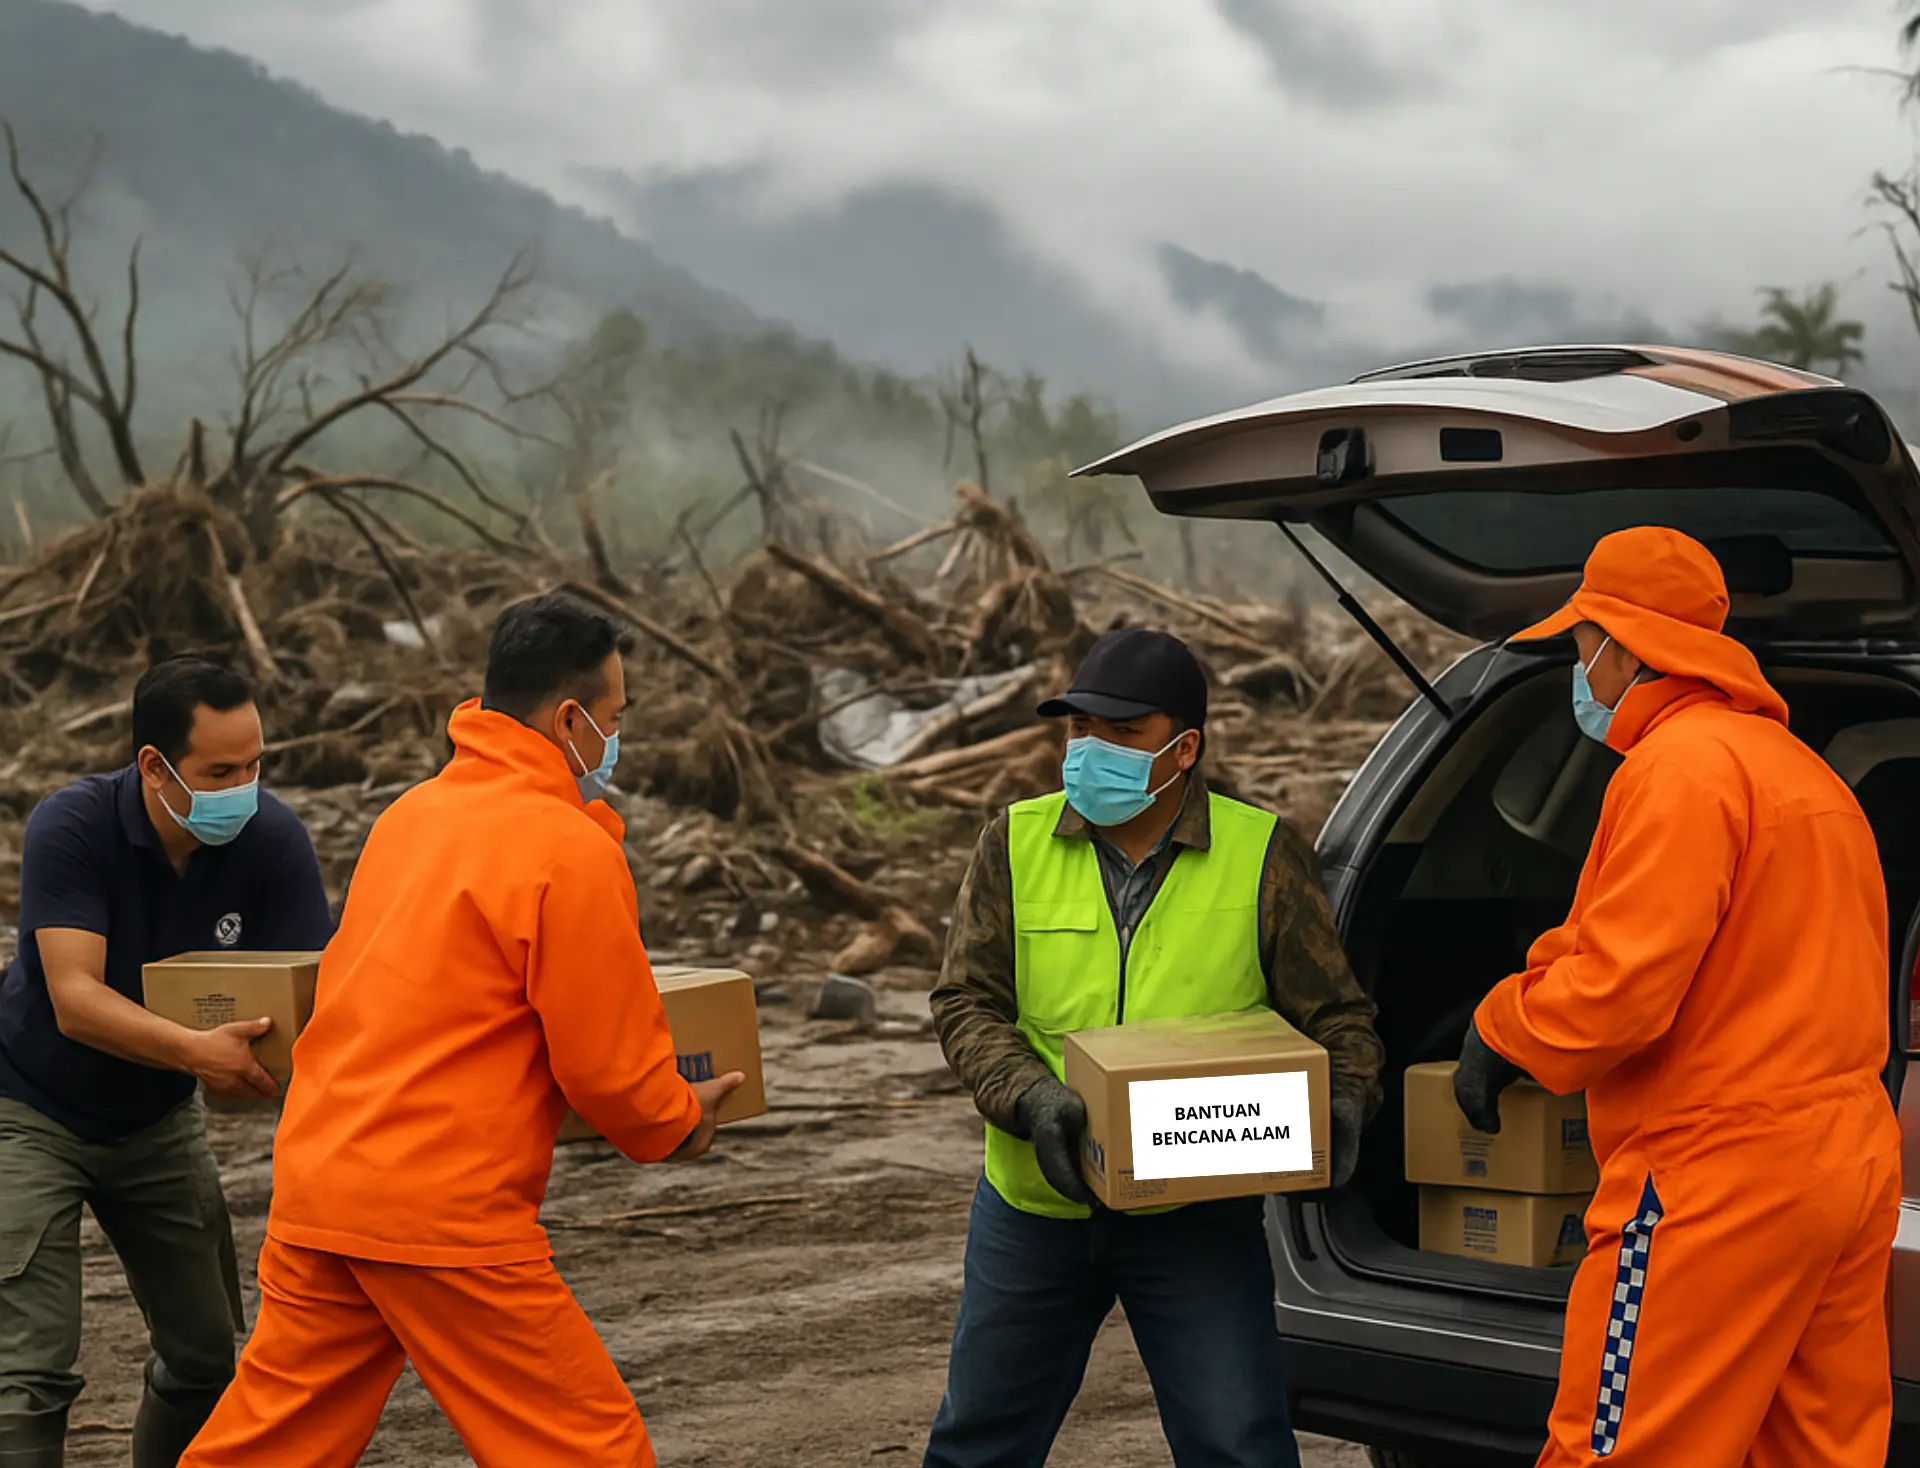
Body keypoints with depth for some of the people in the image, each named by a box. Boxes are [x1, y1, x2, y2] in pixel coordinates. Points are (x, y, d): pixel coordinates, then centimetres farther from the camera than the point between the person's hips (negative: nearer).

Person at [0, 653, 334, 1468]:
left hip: (158, 1119, 4)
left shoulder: (272, 838, -17)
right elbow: (73, 999, -34)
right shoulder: (72, 826, -26)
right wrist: (194, 1050, -51)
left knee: (208, 1356, 7)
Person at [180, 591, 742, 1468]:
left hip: (315, 1182, 8)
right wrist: (678, 1123, 10)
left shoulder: (411, 814, 13)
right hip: (442, 1214, -8)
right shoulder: (569, 851, -12)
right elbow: (609, 1062, -10)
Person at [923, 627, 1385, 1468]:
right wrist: (1030, 1099, -22)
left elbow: (1336, 1012, -1)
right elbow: (966, 1002, -4)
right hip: (1033, 1207, 2)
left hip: (1196, 1216, -2)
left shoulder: (1263, 856, -5)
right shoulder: (1017, 845, -1)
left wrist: (1345, 1099, -22)